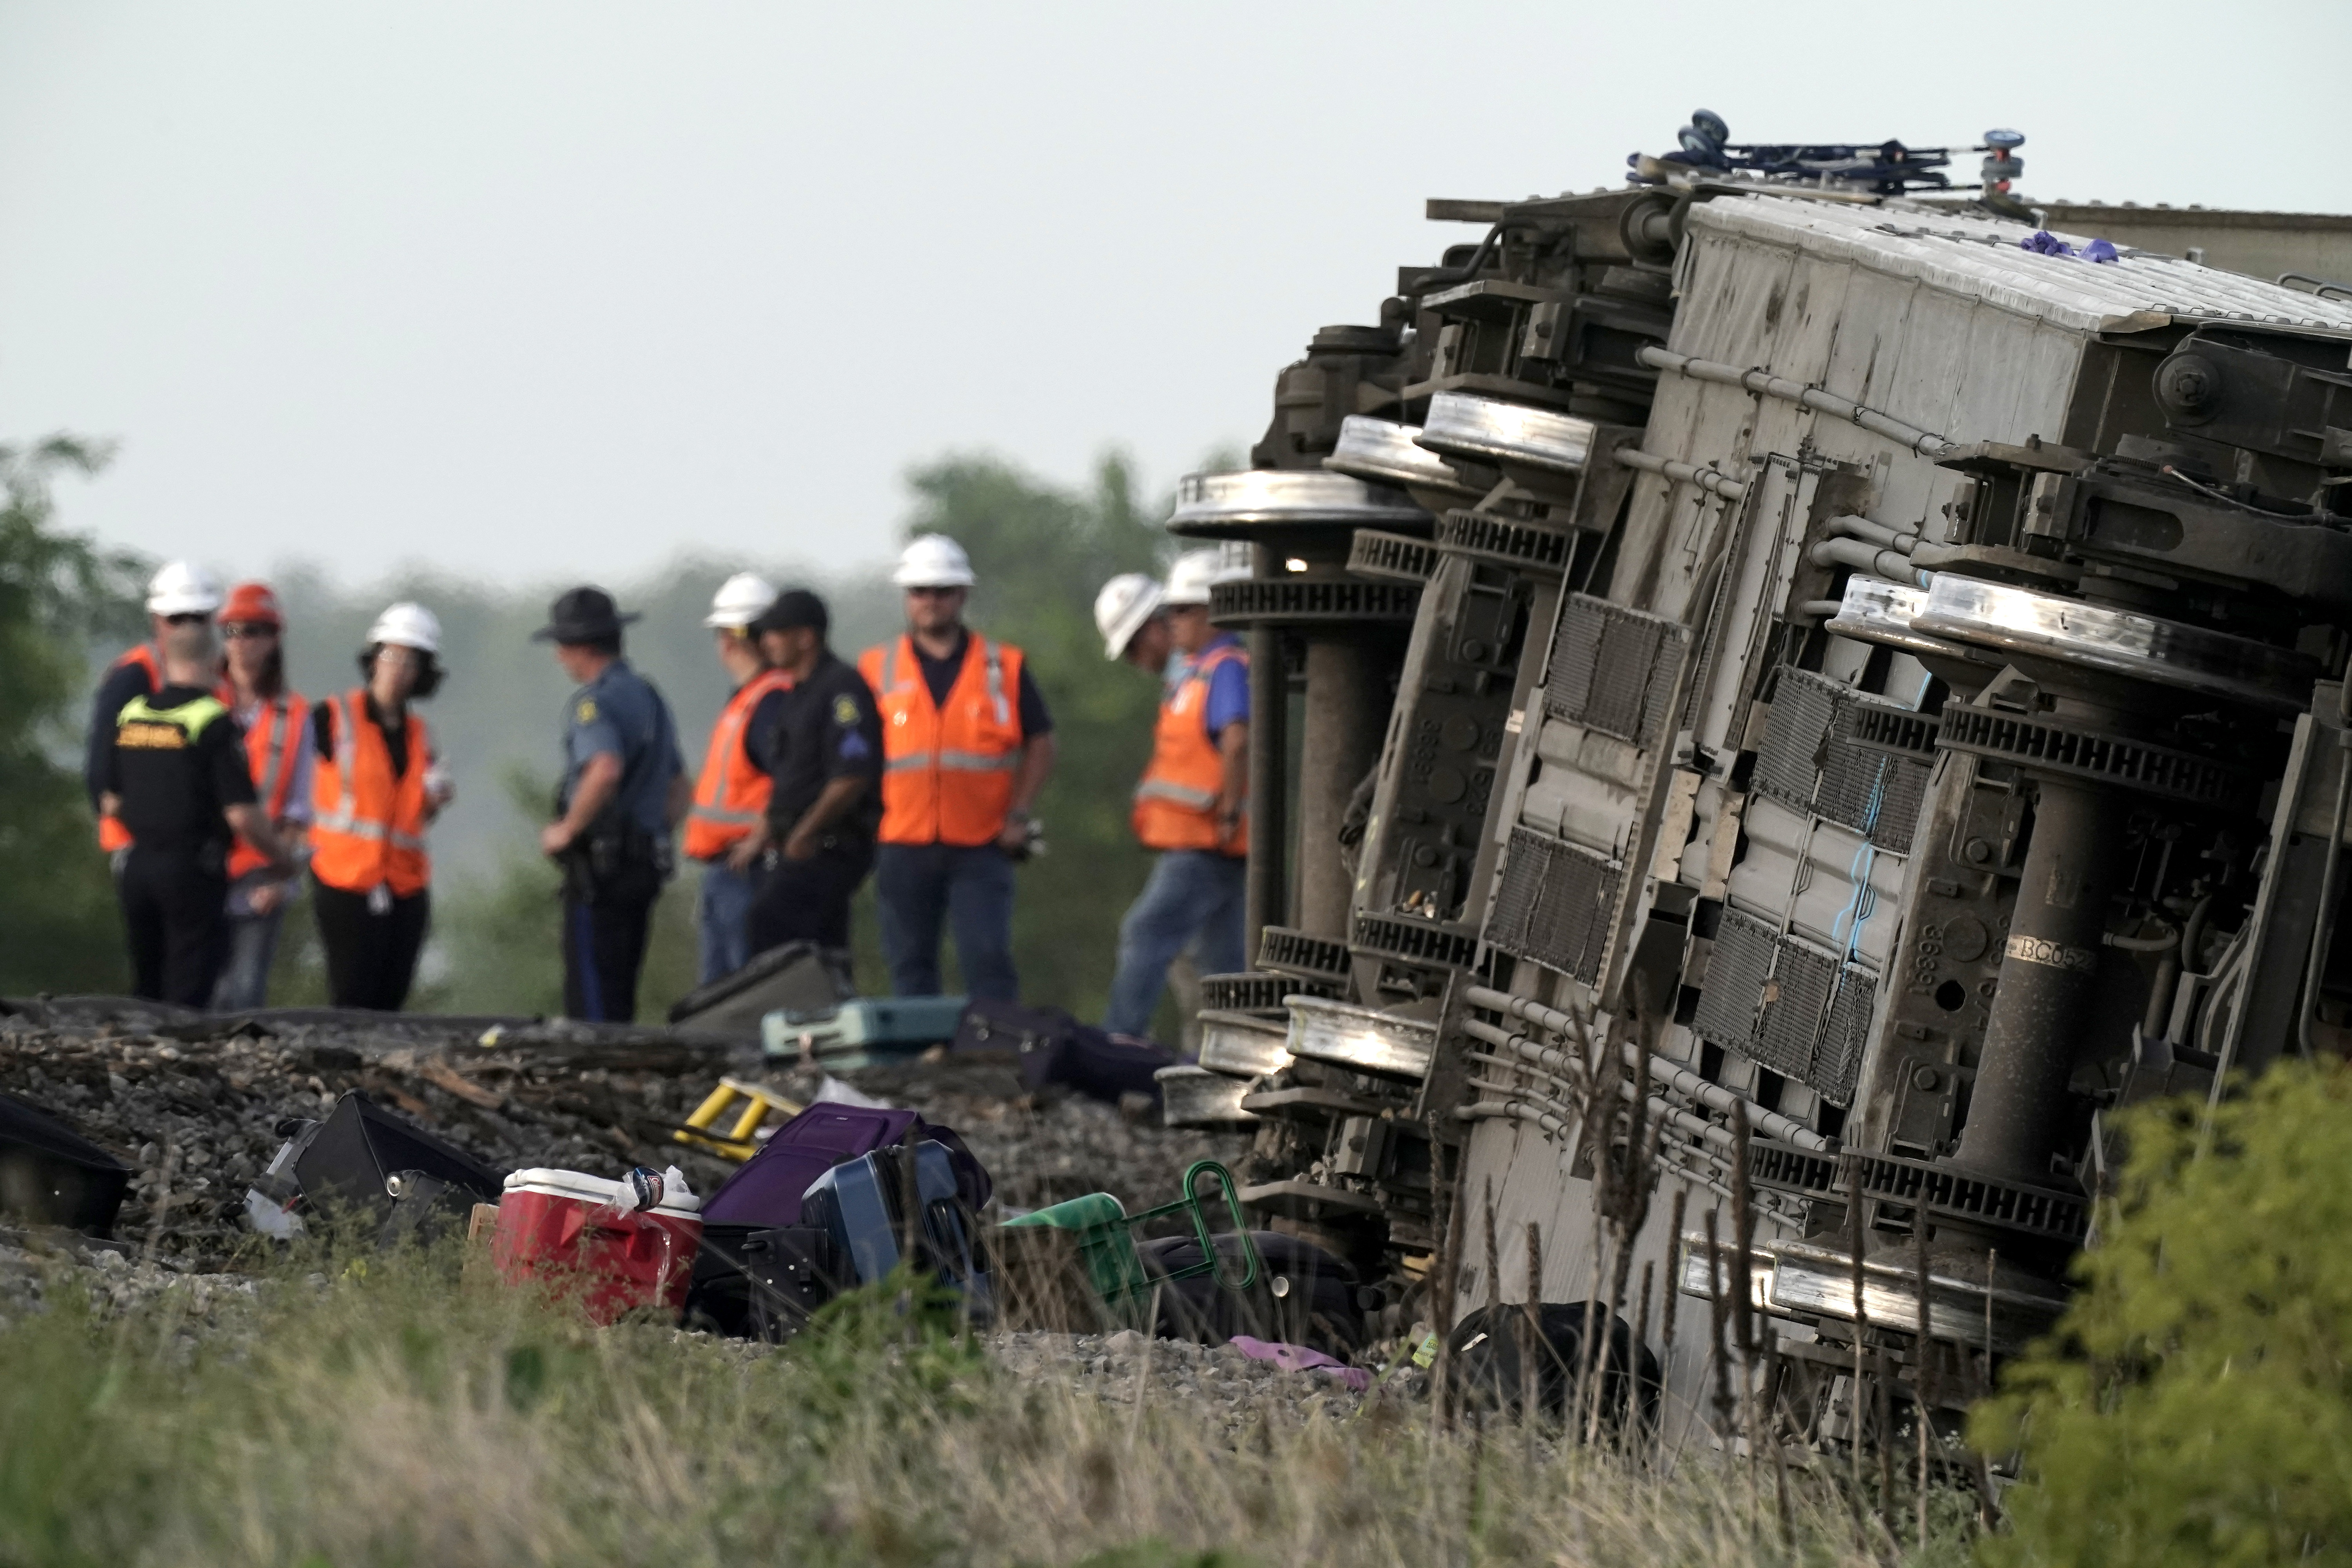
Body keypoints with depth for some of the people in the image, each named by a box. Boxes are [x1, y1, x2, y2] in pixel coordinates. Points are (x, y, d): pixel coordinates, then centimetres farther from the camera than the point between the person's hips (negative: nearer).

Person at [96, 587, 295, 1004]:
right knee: (187, 994, -4)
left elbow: (111, 802, 12)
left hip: (138, 865, 6)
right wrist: (280, 859, 1)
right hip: (194, 871, -6)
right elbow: (241, 814, -16)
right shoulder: (214, 722, -12)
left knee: (147, 995, 16)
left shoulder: (130, 715, 6)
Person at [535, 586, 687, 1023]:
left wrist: (566, 830, -18)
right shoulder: (649, 697, 19)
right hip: (646, 866, 9)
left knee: (590, 1003, -8)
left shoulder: (595, 700, -12)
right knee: (620, 999, 13)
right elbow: (681, 789, 26)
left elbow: (605, 770, -30)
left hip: (600, 869, -9)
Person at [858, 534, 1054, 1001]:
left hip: (980, 847, -2)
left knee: (988, 962, -10)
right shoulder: (877, 670, 9)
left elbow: (1040, 744, 10)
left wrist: (1018, 815, -2)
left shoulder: (1004, 667, 7)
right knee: (911, 968, 6)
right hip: (903, 848, 2)